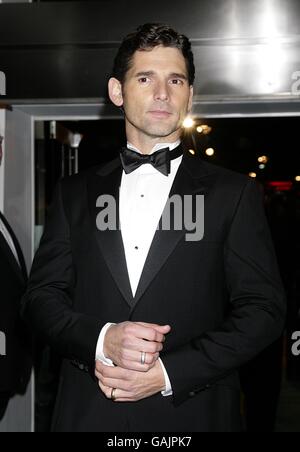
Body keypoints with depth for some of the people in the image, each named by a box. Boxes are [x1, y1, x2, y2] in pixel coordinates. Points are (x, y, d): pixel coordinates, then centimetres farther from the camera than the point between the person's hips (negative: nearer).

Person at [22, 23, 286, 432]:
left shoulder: (234, 194, -1)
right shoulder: (75, 193, 6)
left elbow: (264, 309, -5)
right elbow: (41, 296, 4)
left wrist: (169, 371, -15)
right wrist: (102, 339, -15)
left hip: (193, 413, -1)